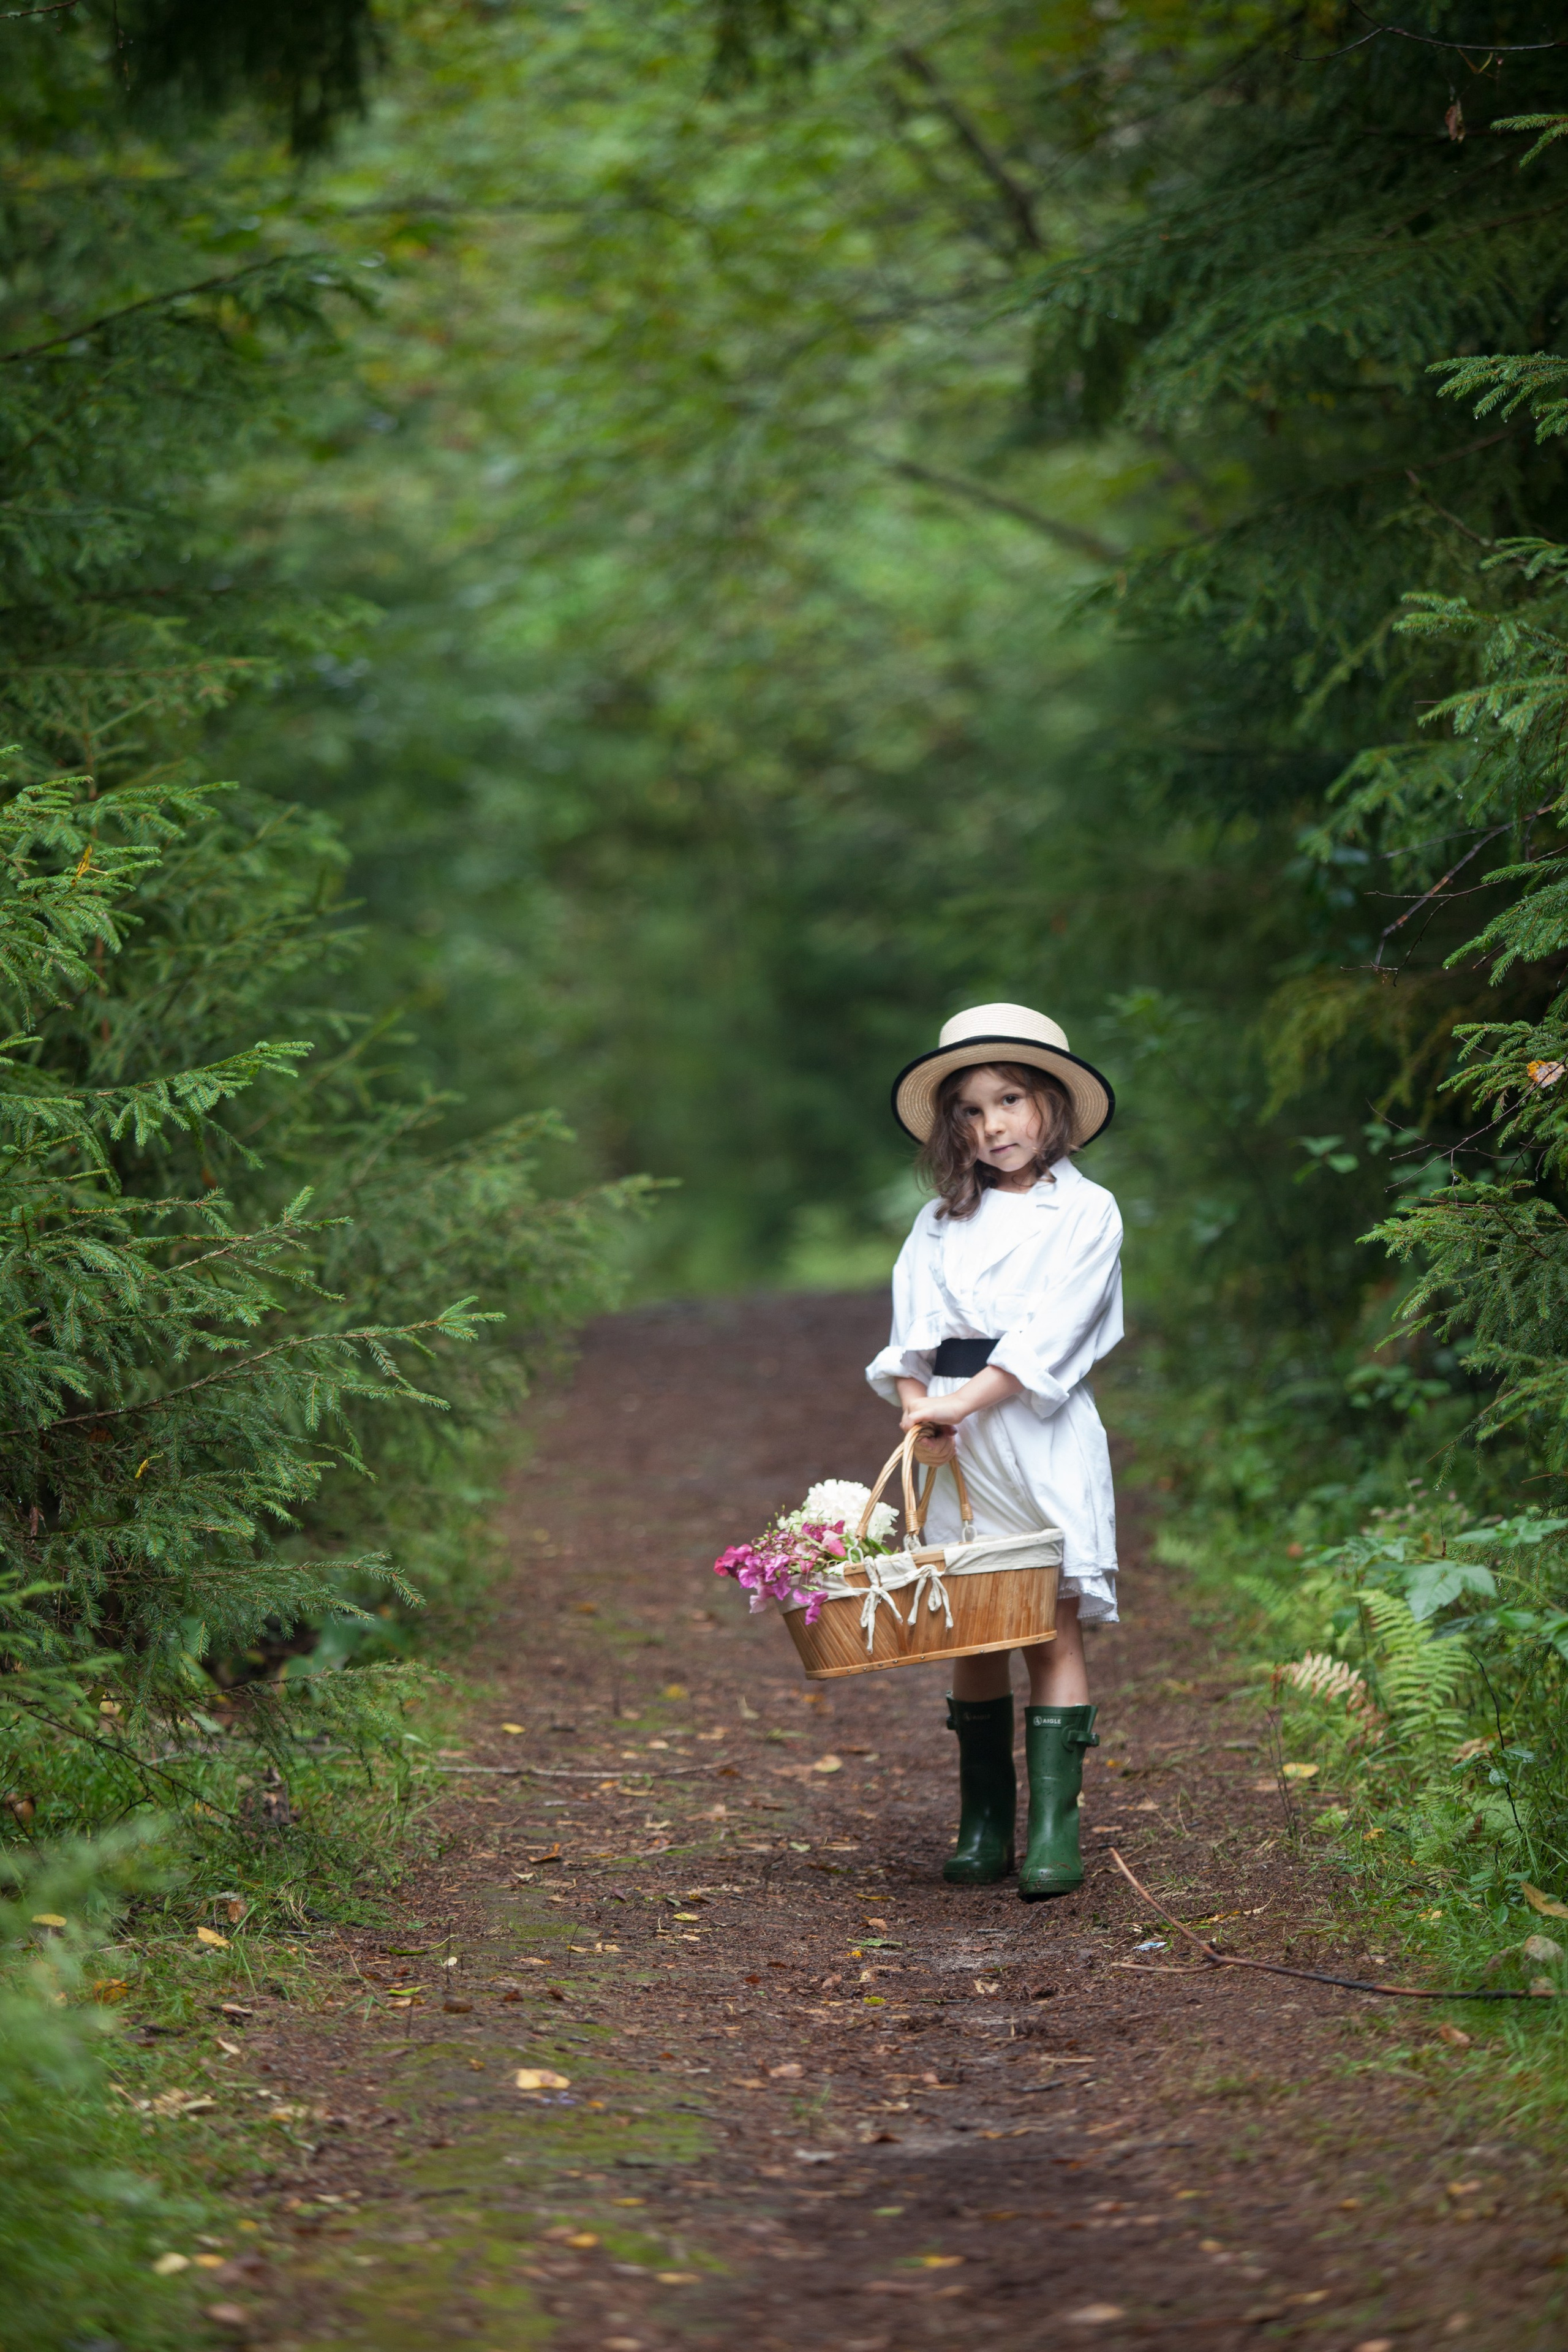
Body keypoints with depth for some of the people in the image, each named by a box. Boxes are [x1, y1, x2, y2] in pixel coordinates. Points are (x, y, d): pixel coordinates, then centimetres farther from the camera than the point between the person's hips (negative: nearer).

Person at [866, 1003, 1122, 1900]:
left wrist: (963, 1401, -16)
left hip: (1046, 1436, -4)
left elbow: (1048, 1333, -9)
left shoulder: (1087, 1212, 1)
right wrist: (919, 1405, -12)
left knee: (1055, 1624, -7)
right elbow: (914, 1328, 6)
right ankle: (984, 1823, 8)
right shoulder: (942, 1221, 15)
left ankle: (1056, 1827, -8)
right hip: (958, 1449, 4)